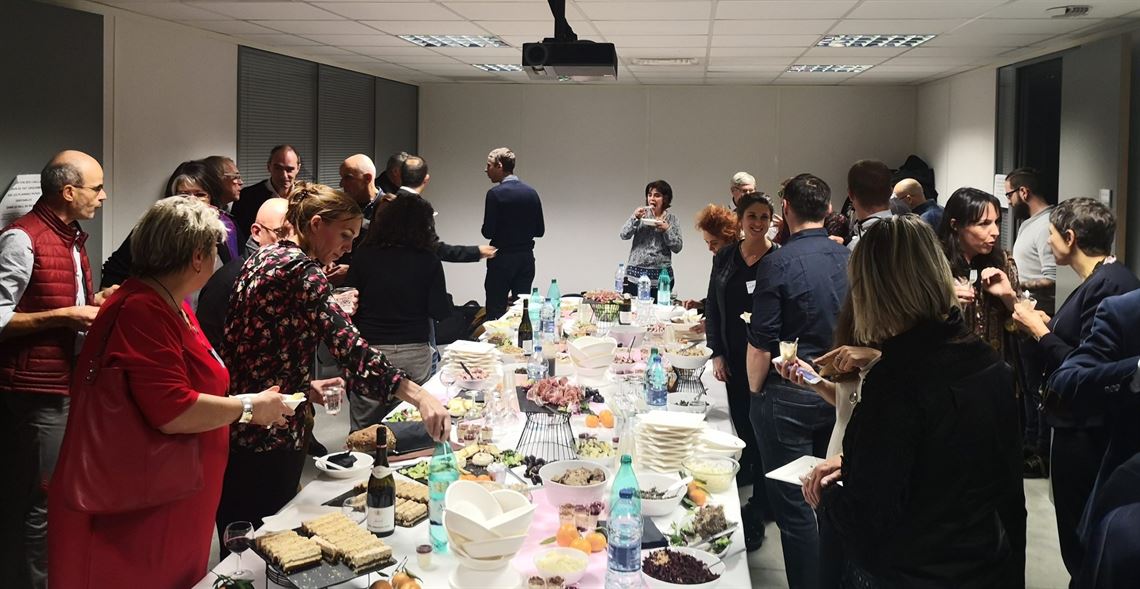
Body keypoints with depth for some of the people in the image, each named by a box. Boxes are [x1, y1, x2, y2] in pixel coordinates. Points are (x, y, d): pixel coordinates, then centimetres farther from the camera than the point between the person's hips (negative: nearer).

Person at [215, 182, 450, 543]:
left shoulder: (265, 257, 10)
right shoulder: (301, 270, -18)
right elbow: (348, 345, -32)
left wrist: (304, 386, 11)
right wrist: (417, 395, -40)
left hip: (234, 428, 9)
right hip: (272, 437, -9)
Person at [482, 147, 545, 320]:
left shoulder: (495, 193, -12)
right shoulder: (532, 193, 5)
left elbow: (488, 232, -14)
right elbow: (540, 230, 9)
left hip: (502, 260, -6)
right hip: (527, 259, 6)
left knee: (496, 312, -1)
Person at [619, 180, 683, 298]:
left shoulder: (671, 219, 6)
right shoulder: (641, 213, 6)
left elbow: (677, 247, 2)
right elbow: (623, 235, -3)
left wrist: (667, 229, -10)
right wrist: (635, 217, -16)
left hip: (661, 276, 0)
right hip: (636, 274, 0)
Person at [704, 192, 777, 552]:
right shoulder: (725, 258, 6)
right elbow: (713, 307, 10)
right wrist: (717, 353, 4)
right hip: (734, 359, 4)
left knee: (761, 430, 0)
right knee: (741, 424, 11)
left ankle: (758, 512, 10)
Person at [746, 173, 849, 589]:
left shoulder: (777, 263, -16)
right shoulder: (850, 259, 1)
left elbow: (760, 344, -15)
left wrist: (755, 390, 0)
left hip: (789, 397, -6)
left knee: (793, 505, 3)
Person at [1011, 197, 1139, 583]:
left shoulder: (1108, 285, -19)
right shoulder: (1104, 279, 11)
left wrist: (1039, 331, -14)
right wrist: (1047, 324, 8)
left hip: (1085, 431, -10)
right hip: (1082, 425, 10)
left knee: (1079, 536, 2)